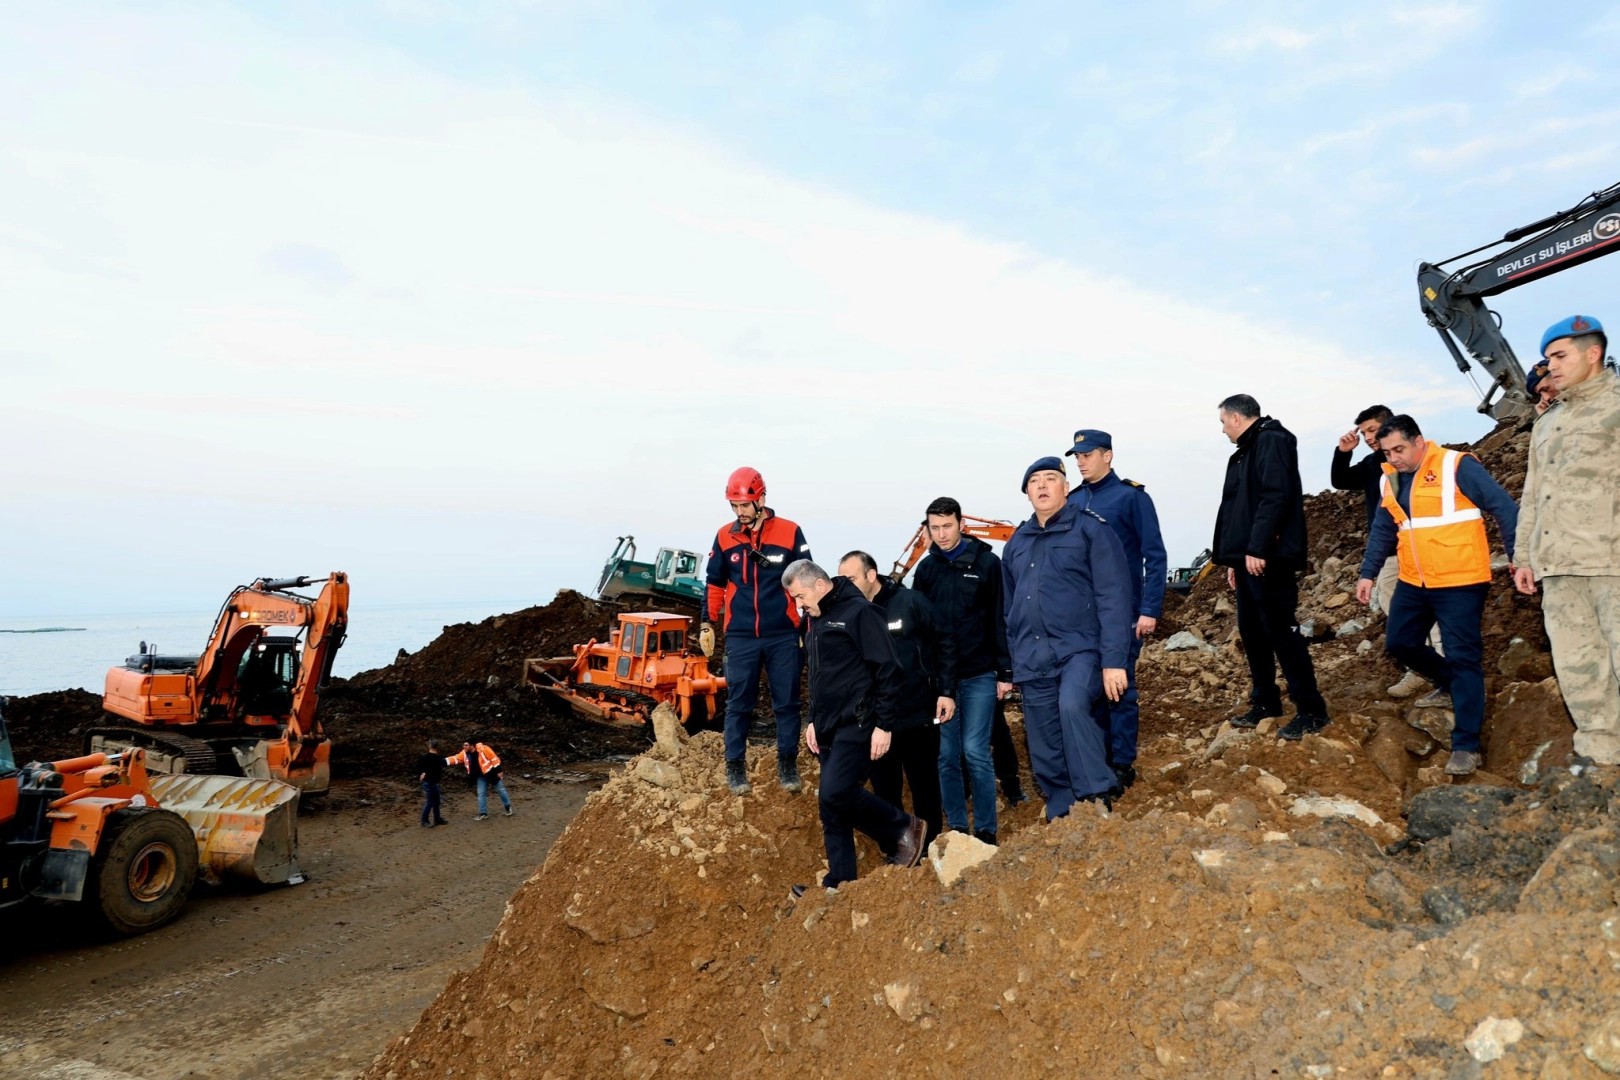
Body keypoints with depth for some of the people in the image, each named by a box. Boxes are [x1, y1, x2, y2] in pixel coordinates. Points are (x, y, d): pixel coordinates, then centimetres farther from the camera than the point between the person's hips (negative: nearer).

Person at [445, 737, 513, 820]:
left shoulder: (483, 749, -27)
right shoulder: (465, 753, -7)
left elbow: (494, 758, -22)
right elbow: (455, 758, -7)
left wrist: (498, 771, -20)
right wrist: (444, 761, -24)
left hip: (492, 773, -6)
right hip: (481, 776, 6)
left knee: (500, 790, 9)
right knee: (481, 794, 4)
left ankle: (508, 807, 27)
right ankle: (483, 813, 14)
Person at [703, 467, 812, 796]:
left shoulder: (790, 533, -3)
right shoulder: (725, 537, 3)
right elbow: (714, 584, 13)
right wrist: (707, 624, 10)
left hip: (784, 636, -1)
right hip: (740, 638, 1)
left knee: (786, 704, 6)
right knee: (738, 705, 5)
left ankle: (787, 766, 19)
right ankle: (735, 767, 16)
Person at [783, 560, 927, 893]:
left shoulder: (859, 612, -12)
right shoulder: (817, 619, 16)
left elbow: (889, 672, -15)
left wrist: (884, 725, -17)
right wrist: (814, 720, 19)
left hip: (857, 725, -9)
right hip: (830, 728, 9)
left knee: (836, 793, -18)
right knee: (831, 807, 7)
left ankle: (904, 829, 3)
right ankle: (840, 881, 16)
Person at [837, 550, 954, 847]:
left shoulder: (909, 601, -8)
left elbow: (943, 645, -2)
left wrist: (946, 691, -7)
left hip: (919, 718, -2)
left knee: (926, 789, 11)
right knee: (885, 794, 11)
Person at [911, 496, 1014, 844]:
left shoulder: (987, 563, -2)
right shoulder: (926, 568, 7)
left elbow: (1001, 620, -3)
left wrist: (1005, 672, -7)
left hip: (979, 675, -3)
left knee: (975, 751, -5)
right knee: (945, 755, 5)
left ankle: (986, 830, 8)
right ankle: (956, 828, 16)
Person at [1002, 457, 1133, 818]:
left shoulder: (1090, 529, -2)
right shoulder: (1016, 543, 15)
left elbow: (1113, 598, -9)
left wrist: (1113, 661, -16)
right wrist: (1009, 666, 18)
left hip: (1080, 648, -5)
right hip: (1032, 660, 6)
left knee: (1072, 706, -33)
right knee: (1045, 754, 6)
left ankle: (1096, 797, -22)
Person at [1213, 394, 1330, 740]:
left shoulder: (1272, 441, -8)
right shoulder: (1246, 451, 21)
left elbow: (1275, 497, -20)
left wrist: (1256, 548, -24)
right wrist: (1234, 559, 20)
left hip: (1267, 558, -10)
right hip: (1248, 559, 10)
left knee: (1280, 631, -8)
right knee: (1251, 631, 13)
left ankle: (1311, 710, -1)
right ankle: (1265, 703, 24)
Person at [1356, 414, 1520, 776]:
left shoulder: (1456, 467, -12)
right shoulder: (1391, 479, 9)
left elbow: (1504, 508, -12)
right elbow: (1382, 530, 18)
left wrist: (1518, 556, -18)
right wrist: (1367, 573, 14)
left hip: (1459, 582, -7)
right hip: (1414, 583, 7)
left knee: (1462, 658, -5)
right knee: (1399, 642, 13)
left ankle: (1466, 744, 2)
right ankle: (1450, 686, 39)